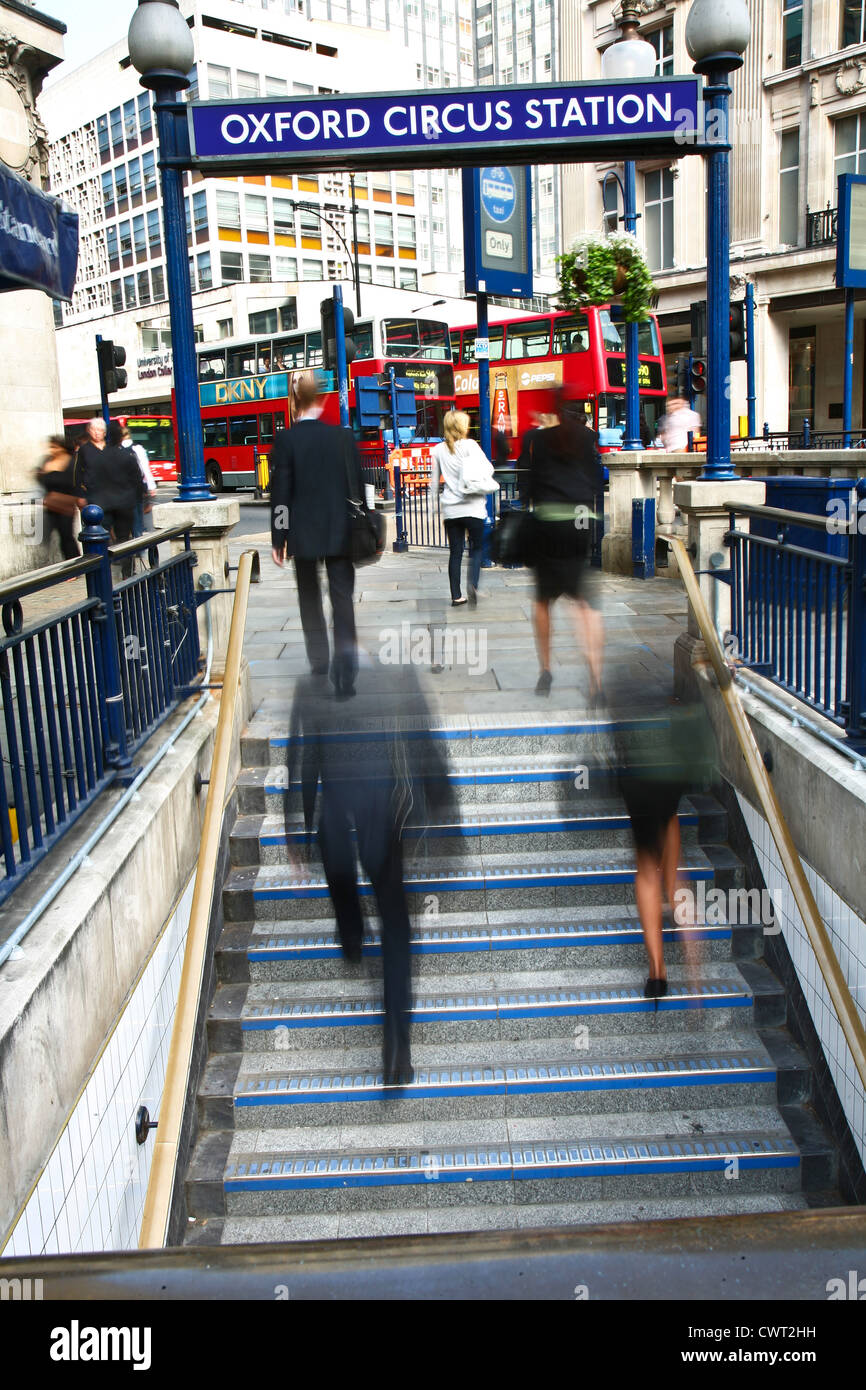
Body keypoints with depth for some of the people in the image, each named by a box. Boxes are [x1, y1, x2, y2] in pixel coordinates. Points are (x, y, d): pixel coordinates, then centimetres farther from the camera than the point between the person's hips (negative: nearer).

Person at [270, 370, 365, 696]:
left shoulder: (286, 440, -8)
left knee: (309, 597, 17)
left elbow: (280, 492, -8)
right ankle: (344, 674, -9)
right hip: (340, 532, 1)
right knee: (343, 600, 0)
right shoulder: (343, 436, -1)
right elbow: (358, 485, 3)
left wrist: (278, 539, -1)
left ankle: (319, 660, 26)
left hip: (303, 535, -1)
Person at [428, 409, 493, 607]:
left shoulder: (438, 450, 6)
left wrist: (433, 506, 21)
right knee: (476, 548, 8)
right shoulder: (469, 445, -6)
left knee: (455, 552, 8)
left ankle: (456, 596, 9)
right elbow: (488, 469, -7)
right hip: (473, 507, -3)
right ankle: (473, 584, -16)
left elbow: (434, 481, 12)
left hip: (450, 509, 3)